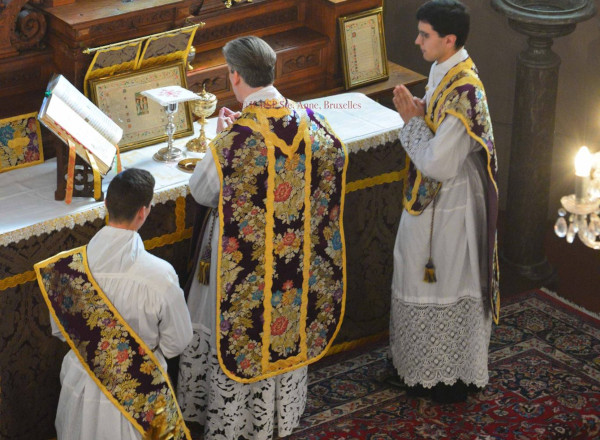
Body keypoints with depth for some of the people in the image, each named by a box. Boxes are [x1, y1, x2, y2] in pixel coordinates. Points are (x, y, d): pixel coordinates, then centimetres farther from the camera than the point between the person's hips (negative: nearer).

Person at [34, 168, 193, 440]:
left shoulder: (66, 266, -19)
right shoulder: (159, 275, -29)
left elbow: (60, 330, -2)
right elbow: (177, 343, -15)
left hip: (81, 389, 3)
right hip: (141, 402, -3)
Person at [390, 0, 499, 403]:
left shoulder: (462, 93, -30)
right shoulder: (447, 71, 1)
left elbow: (437, 163, -29)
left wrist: (412, 121, -17)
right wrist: (419, 112, -6)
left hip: (450, 207, -10)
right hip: (435, 200, 10)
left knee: (447, 287, 7)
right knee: (434, 281, 22)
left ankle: (451, 377, 25)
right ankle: (428, 363, 39)